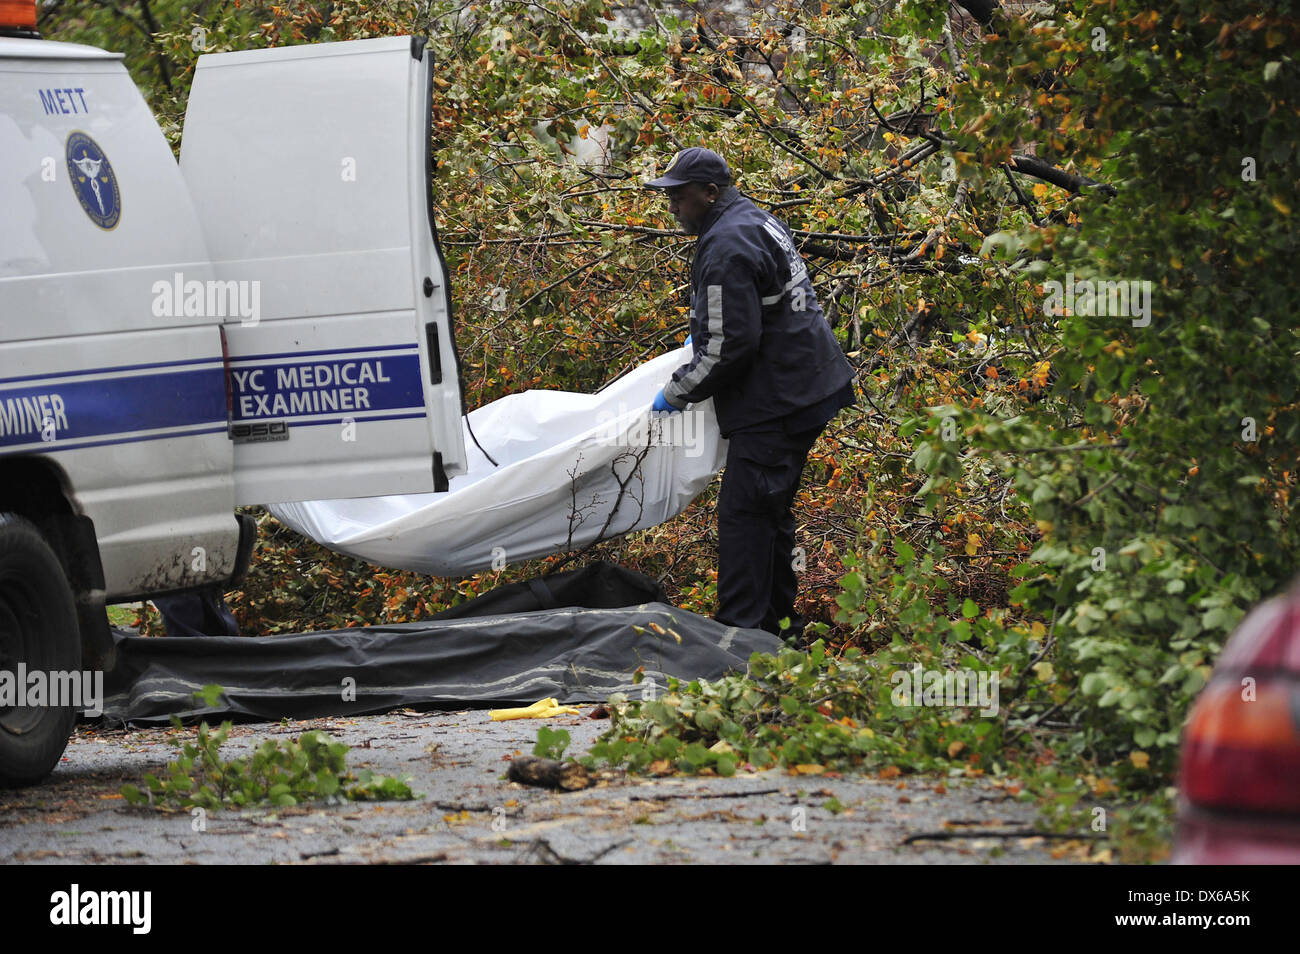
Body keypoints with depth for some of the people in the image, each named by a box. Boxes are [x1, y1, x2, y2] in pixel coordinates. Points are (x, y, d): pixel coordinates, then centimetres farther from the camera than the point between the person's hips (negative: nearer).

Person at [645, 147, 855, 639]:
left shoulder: (727, 248, -19)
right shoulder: (759, 221, 14)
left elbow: (730, 346, -22)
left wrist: (677, 392, -12)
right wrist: (700, 332, 32)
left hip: (776, 405, -11)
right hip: (806, 389, 11)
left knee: (744, 511, -11)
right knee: (771, 510, 17)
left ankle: (739, 631, -14)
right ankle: (778, 623, 24)